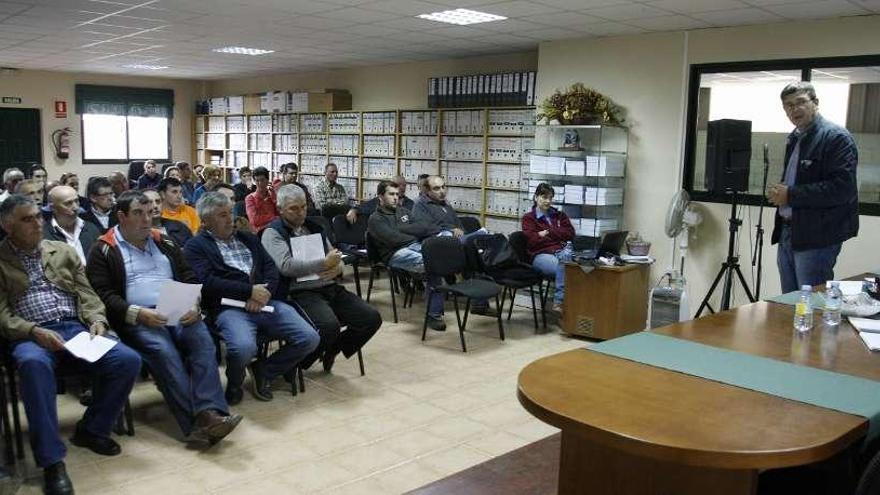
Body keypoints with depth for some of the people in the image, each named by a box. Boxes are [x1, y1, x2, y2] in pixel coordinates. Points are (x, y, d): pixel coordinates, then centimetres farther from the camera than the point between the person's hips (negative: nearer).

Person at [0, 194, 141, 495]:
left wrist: (96, 320, -6)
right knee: (34, 364, -40)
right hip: (29, 335, -3)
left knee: (128, 360, -21)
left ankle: (92, 429, 1)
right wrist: (34, 332, -18)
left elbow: (86, 294, 14)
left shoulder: (63, 251, 18)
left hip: (75, 328, 4)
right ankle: (52, 460, -34)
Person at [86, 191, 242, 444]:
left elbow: (190, 279, 20)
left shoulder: (164, 243, 23)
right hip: (137, 320, -4)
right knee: (163, 350, -33)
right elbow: (104, 295, -1)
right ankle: (196, 421, -37)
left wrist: (194, 306, -2)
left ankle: (210, 412, -38)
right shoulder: (104, 251, 9)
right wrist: (138, 314, -17)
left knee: (203, 340, -28)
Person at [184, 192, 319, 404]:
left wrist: (264, 291, -7)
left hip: (265, 301, 5)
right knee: (244, 347, -36)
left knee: (309, 338, -12)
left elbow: (270, 267, 14)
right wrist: (250, 291, -12)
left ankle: (264, 371, 12)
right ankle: (234, 382, 1)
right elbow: (208, 283, -8)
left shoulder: (248, 238, 25)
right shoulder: (195, 246, 8)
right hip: (229, 308, -5)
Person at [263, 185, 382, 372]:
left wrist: (337, 268, -3)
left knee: (372, 318, -9)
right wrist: (324, 263, -16)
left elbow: (335, 258, 23)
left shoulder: (314, 227, 21)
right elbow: (286, 266, -15)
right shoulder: (273, 233, 1)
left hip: (330, 287, 7)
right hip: (301, 292, -7)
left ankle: (331, 350, 14)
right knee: (330, 326, -34)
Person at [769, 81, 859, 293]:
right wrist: (779, 192, 6)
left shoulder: (836, 137, -11)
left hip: (817, 238, -9)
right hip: (787, 233, 9)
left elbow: (843, 188, -22)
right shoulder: (794, 138, 16)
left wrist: (790, 195, -19)